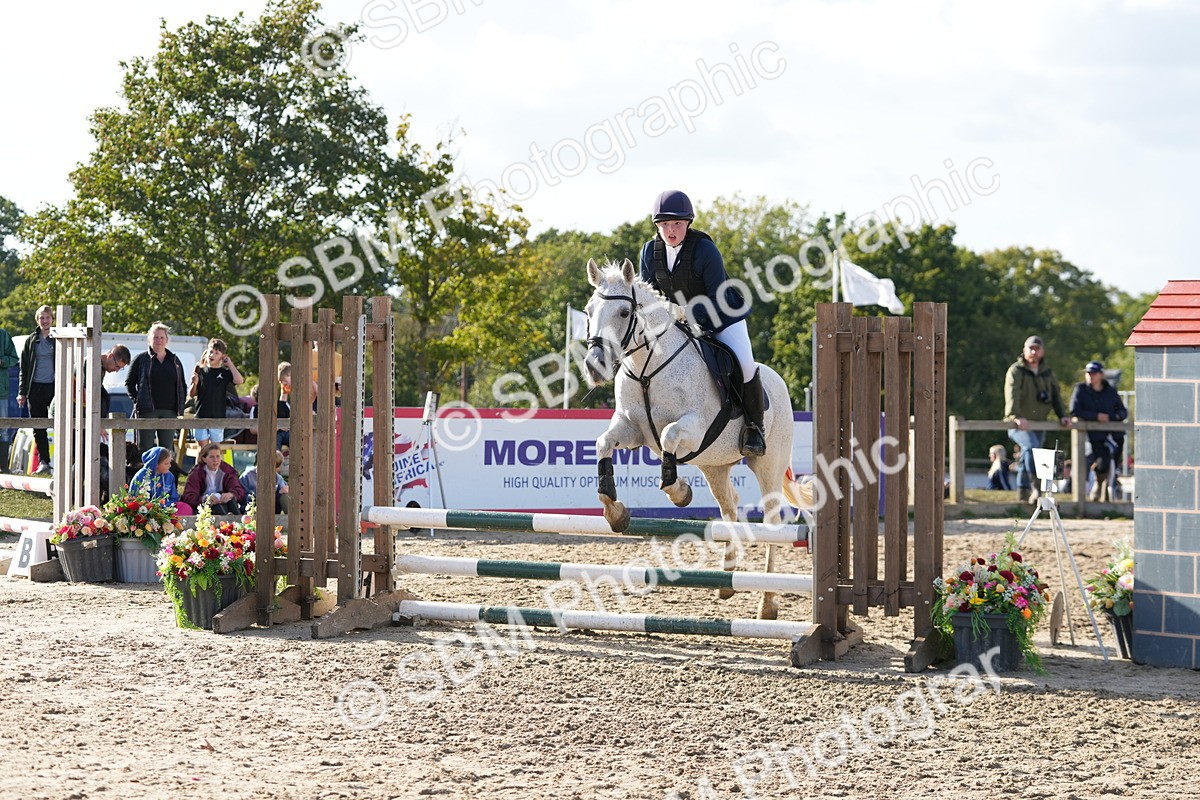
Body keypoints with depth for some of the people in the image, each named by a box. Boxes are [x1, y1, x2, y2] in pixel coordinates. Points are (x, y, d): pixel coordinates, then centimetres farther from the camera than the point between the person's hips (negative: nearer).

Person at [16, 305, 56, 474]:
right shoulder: (31, 341, 11)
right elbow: (24, 368, 12)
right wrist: (22, 392, 5)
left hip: (54, 387, -3)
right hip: (35, 389, 3)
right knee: (38, 428, 3)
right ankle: (43, 462, 10)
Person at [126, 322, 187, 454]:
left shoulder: (175, 360, 15)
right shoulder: (141, 359, 5)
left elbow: (182, 386, 18)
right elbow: (129, 383, 6)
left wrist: (180, 408, 8)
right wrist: (137, 401, -6)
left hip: (169, 411, 3)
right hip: (146, 411, -3)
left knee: (167, 449, 3)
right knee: (145, 449, -5)